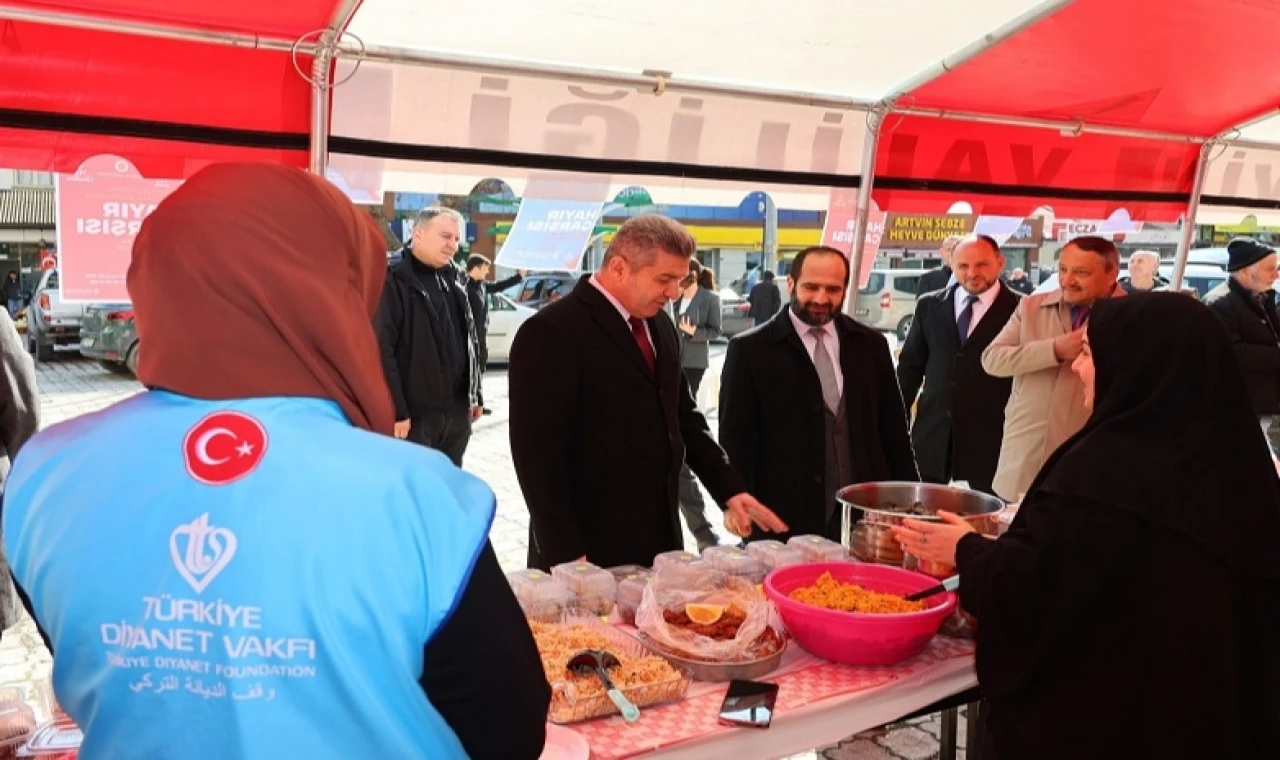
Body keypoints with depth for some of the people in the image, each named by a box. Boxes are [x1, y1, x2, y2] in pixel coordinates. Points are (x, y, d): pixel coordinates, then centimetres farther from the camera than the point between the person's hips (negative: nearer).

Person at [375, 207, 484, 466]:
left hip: (456, 411, 8)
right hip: (414, 413, -8)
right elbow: (382, 350, -18)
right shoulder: (394, 281, -12)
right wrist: (396, 410, -22)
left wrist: (476, 394, 18)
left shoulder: (456, 280, 14)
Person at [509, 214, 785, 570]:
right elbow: (538, 453, -18)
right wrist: (567, 555, -18)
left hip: (658, 538, 7)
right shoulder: (551, 333, -15)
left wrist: (730, 490, 8)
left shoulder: (659, 325, 9)